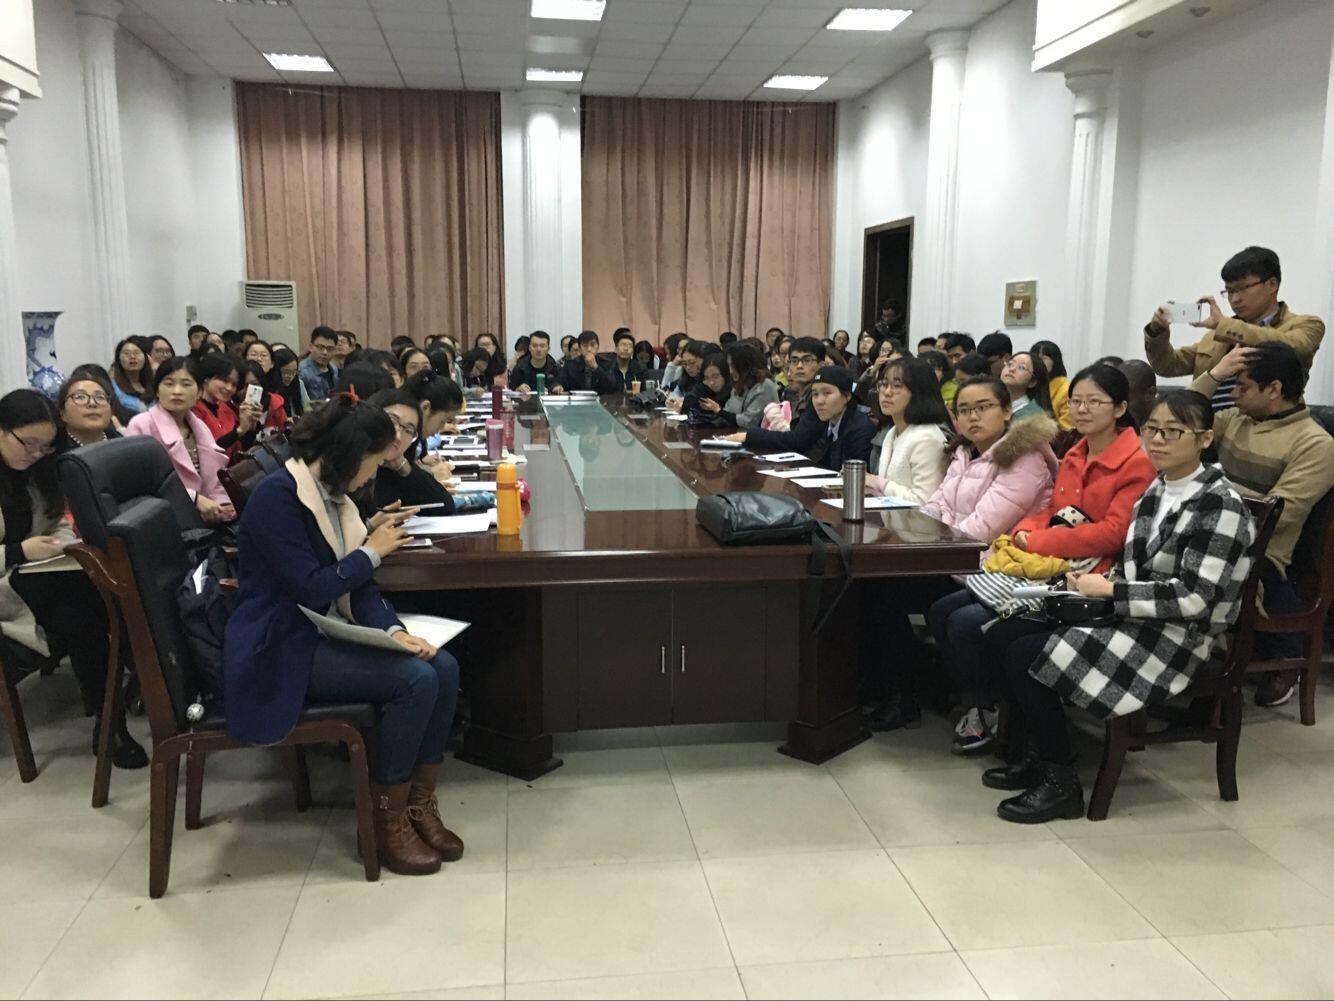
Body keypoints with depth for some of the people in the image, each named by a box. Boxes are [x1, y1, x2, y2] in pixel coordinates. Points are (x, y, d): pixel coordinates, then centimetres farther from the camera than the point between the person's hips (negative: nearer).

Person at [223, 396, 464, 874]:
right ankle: (388, 822, -8)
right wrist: (371, 551, -8)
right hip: (281, 650, -8)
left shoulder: (334, 496, 10)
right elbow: (309, 588, -22)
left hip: (325, 636, 8)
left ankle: (419, 804, 0)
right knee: (415, 679, -23)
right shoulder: (278, 494, -17)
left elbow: (357, 587, 7)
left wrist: (392, 630, -10)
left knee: (443, 667, -10)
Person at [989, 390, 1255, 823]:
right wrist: (1094, 580, -3)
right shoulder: (1155, 491, 11)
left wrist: (1110, 590, -17)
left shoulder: (1219, 505, -14)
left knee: (1024, 656, -18)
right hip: (1136, 621, 8)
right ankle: (1039, 756, 10)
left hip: (1176, 639, -8)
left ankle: (1061, 785, -2)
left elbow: (1194, 597, -21)